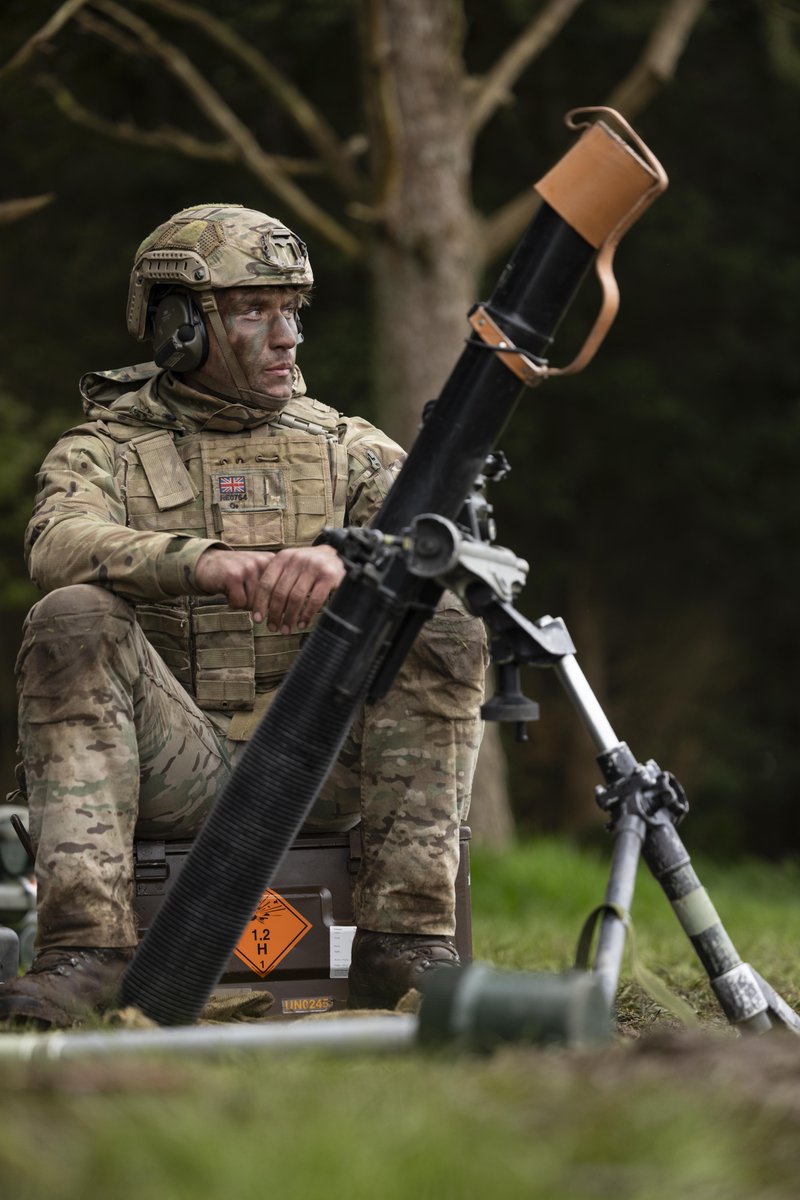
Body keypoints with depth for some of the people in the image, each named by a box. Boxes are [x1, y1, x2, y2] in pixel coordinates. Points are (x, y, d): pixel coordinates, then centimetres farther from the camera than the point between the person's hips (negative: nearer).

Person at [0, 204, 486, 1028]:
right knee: (72, 620, -27)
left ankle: (406, 938, -25)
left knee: (441, 632, -22)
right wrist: (198, 559, -35)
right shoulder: (103, 450, 10)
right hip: (174, 765, -1)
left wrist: (347, 561, -28)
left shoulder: (346, 447, 15)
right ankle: (87, 945, -34)